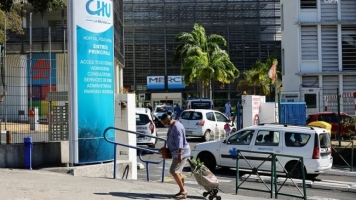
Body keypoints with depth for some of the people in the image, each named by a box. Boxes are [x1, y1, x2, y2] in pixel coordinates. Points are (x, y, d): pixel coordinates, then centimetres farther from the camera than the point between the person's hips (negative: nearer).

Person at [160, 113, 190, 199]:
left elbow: (180, 140, -27)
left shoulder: (177, 126, -20)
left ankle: (183, 190, -9)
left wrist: (179, 154, -31)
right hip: (176, 152, 11)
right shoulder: (171, 126, 12)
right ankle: (182, 191, 18)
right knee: (177, 172, 13)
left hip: (181, 152, -11)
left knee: (173, 171, -14)